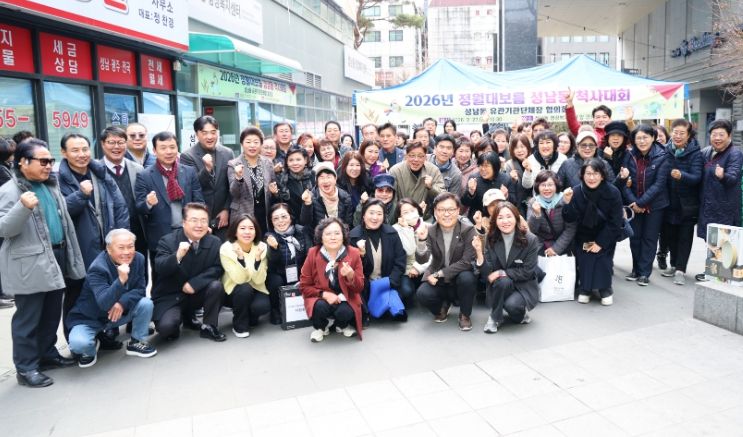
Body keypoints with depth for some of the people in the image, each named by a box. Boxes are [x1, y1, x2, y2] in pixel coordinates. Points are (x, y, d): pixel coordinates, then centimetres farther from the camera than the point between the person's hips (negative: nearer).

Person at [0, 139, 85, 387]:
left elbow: (64, 221, 19)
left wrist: (69, 256, 17)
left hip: (56, 258, 7)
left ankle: (47, 354, 30)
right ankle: (26, 368, 12)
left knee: (52, 313, 16)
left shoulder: (51, 186, 13)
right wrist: (23, 208, -32)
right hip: (29, 265, -7)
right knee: (28, 318, 2)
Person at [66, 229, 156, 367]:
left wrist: (122, 303, -28)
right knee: (79, 343, -31)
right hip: (89, 318, -4)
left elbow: (140, 289, -8)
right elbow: (104, 303, -39)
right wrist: (121, 280, -54)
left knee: (146, 303, -20)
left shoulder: (138, 259, -10)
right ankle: (89, 352, 8)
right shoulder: (98, 268, -28)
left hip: (119, 312, 5)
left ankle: (137, 342, 4)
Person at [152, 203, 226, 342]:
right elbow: (159, 269, -24)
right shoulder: (167, 241, -13)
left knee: (216, 286, -26)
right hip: (169, 296, -3)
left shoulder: (215, 242, -4)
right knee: (166, 326, -27)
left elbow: (217, 268, -9)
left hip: (196, 293, 3)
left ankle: (209, 327, -4)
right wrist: (178, 255, -44)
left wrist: (194, 283, -22)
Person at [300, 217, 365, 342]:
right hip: (321, 298, 0)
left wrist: (350, 276, -26)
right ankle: (320, 327, 4)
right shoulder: (313, 254, -9)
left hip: (345, 298, 1)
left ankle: (342, 326, 9)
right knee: (320, 307, -34)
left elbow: (360, 288, -4)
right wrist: (324, 294, -19)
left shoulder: (353, 253, -8)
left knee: (345, 312, -32)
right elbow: (304, 286, -3)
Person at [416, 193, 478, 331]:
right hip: (438, 281, 1)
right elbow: (422, 259, -21)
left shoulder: (468, 230, -13)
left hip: (460, 278, -1)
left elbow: (467, 262, -19)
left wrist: (439, 273, -22)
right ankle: (443, 306, 11)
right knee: (423, 294, -27)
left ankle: (465, 315, -4)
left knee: (467, 278, -33)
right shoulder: (430, 231, -8)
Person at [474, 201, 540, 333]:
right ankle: (495, 318, -9)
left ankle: (521, 313, 6)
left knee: (512, 304, -32)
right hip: (500, 287, 2)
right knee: (503, 281, -32)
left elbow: (527, 272, -14)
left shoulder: (530, 240, -13)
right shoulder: (491, 240, -7)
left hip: (525, 287, -2)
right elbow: (488, 273, -13)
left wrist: (501, 273, -21)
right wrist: (479, 252, -29)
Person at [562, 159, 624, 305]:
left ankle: (605, 290, 4)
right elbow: (570, 219, -18)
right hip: (583, 236, 1)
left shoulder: (612, 192, -18)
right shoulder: (577, 191, -15)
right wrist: (567, 203, -38)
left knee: (603, 259, -19)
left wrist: (600, 242, -18)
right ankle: (584, 289, 6)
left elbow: (614, 222, -15)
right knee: (583, 258, -16)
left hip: (606, 236, -1)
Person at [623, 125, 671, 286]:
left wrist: (641, 202, -19)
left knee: (649, 238, 5)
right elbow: (625, 181, -5)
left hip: (654, 204, -3)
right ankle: (636, 270, 22)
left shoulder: (662, 157, -11)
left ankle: (644, 273, 12)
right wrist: (632, 202, -15)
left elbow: (659, 184, -16)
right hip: (634, 204, 3)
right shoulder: (630, 156, -3)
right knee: (634, 237, 9)